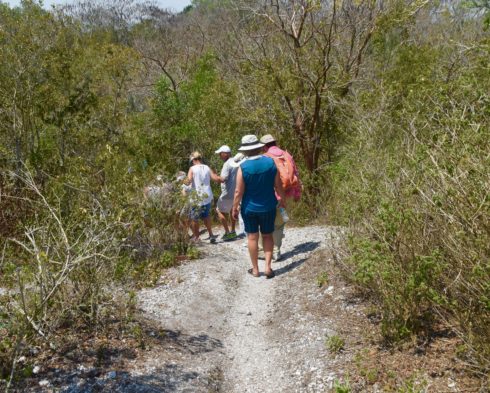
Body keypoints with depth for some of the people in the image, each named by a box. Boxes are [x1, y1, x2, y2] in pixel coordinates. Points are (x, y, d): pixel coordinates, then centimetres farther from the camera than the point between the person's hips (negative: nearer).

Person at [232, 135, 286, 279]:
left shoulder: (243, 167, -16)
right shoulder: (270, 162, -9)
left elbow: (238, 192, -13)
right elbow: (278, 186, -2)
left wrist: (234, 208, 0)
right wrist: (283, 200, 14)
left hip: (249, 208, -2)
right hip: (268, 207, 2)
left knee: (252, 237, 10)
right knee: (267, 236, 15)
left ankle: (255, 269, 17)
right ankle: (268, 266, 7)